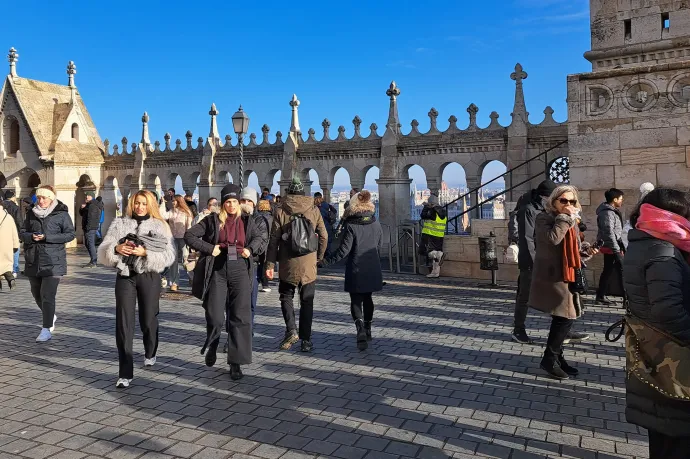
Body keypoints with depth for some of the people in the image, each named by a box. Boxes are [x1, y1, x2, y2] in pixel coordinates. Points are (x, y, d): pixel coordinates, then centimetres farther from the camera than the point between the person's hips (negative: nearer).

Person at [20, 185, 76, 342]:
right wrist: (31, 236, -11)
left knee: (47, 295, -11)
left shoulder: (62, 214, -4)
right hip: (33, 261, 6)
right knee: (37, 294, 16)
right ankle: (51, 317, 41)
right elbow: (22, 233, 12)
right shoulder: (31, 214, 11)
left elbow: (70, 234, -9)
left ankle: (46, 329, -4)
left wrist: (47, 237, -17)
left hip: (53, 262, -6)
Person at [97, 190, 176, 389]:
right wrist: (116, 248, -17)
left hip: (149, 277, -1)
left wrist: (146, 253, -21)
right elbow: (103, 251, 4)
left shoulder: (160, 226, 2)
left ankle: (150, 354, 42)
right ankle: (125, 373, -2)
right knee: (123, 323, -5)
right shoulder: (120, 224, 8)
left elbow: (169, 255, -8)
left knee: (148, 320, 10)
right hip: (125, 276, 1)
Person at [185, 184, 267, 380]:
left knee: (240, 318, -1)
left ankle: (236, 363, 8)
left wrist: (251, 249, 0)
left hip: (240, 271, 1)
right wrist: (209, 248, -9)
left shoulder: (247, 221, 7)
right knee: (214, 318, 1)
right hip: (218, 271, -1)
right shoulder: (213, 220, 2)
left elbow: (262, 238, 19)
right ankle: (211, 347, 34)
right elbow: (189, 235, 1)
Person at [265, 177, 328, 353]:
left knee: (286, 297, 16)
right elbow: (324, 236, 2)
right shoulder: (314, 210, 2)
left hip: (288, 264, -1)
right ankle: (306, 340, 13)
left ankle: (291, 330, -3)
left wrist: (270, 264, 0)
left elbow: (274, 239, -4)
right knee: (307, 301, 10)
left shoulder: (280, 211, -3)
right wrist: (319, 257, 16)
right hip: (309, 265, 1)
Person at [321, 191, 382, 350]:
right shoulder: (376, 224, 3)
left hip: (356, 271, -5)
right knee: (367, 298, 20)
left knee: (356, 301, 2)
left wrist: (326, 261, -11)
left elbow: (344, 249, -16)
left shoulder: (351, 226, -13)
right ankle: (368, 330, 30)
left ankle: (360, 328, -19)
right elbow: (379, 247, 11)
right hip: (372, 270, 5)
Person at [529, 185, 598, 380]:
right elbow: (553, 238, -27)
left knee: (562, 318, 12)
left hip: (567, 276, 8)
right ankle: (549, 359, 3)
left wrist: (586, 250, 2)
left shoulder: (572, 221, 14)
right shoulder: (544, 219, -9)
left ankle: (557, 357, 25)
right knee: (566, 318, -10)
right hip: (551, 276, -8)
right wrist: (565, 217, -19)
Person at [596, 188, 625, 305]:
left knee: (608, 271, 13)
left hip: (609, 247, 10)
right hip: (611, 247, -10)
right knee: (622, 271, -7)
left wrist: (621, 246, 20)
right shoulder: (608, 213, -17)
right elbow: (609, 233, -24)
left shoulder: (611, 211, 16)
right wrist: (617, 250, -25)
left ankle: (600, 296, 19)